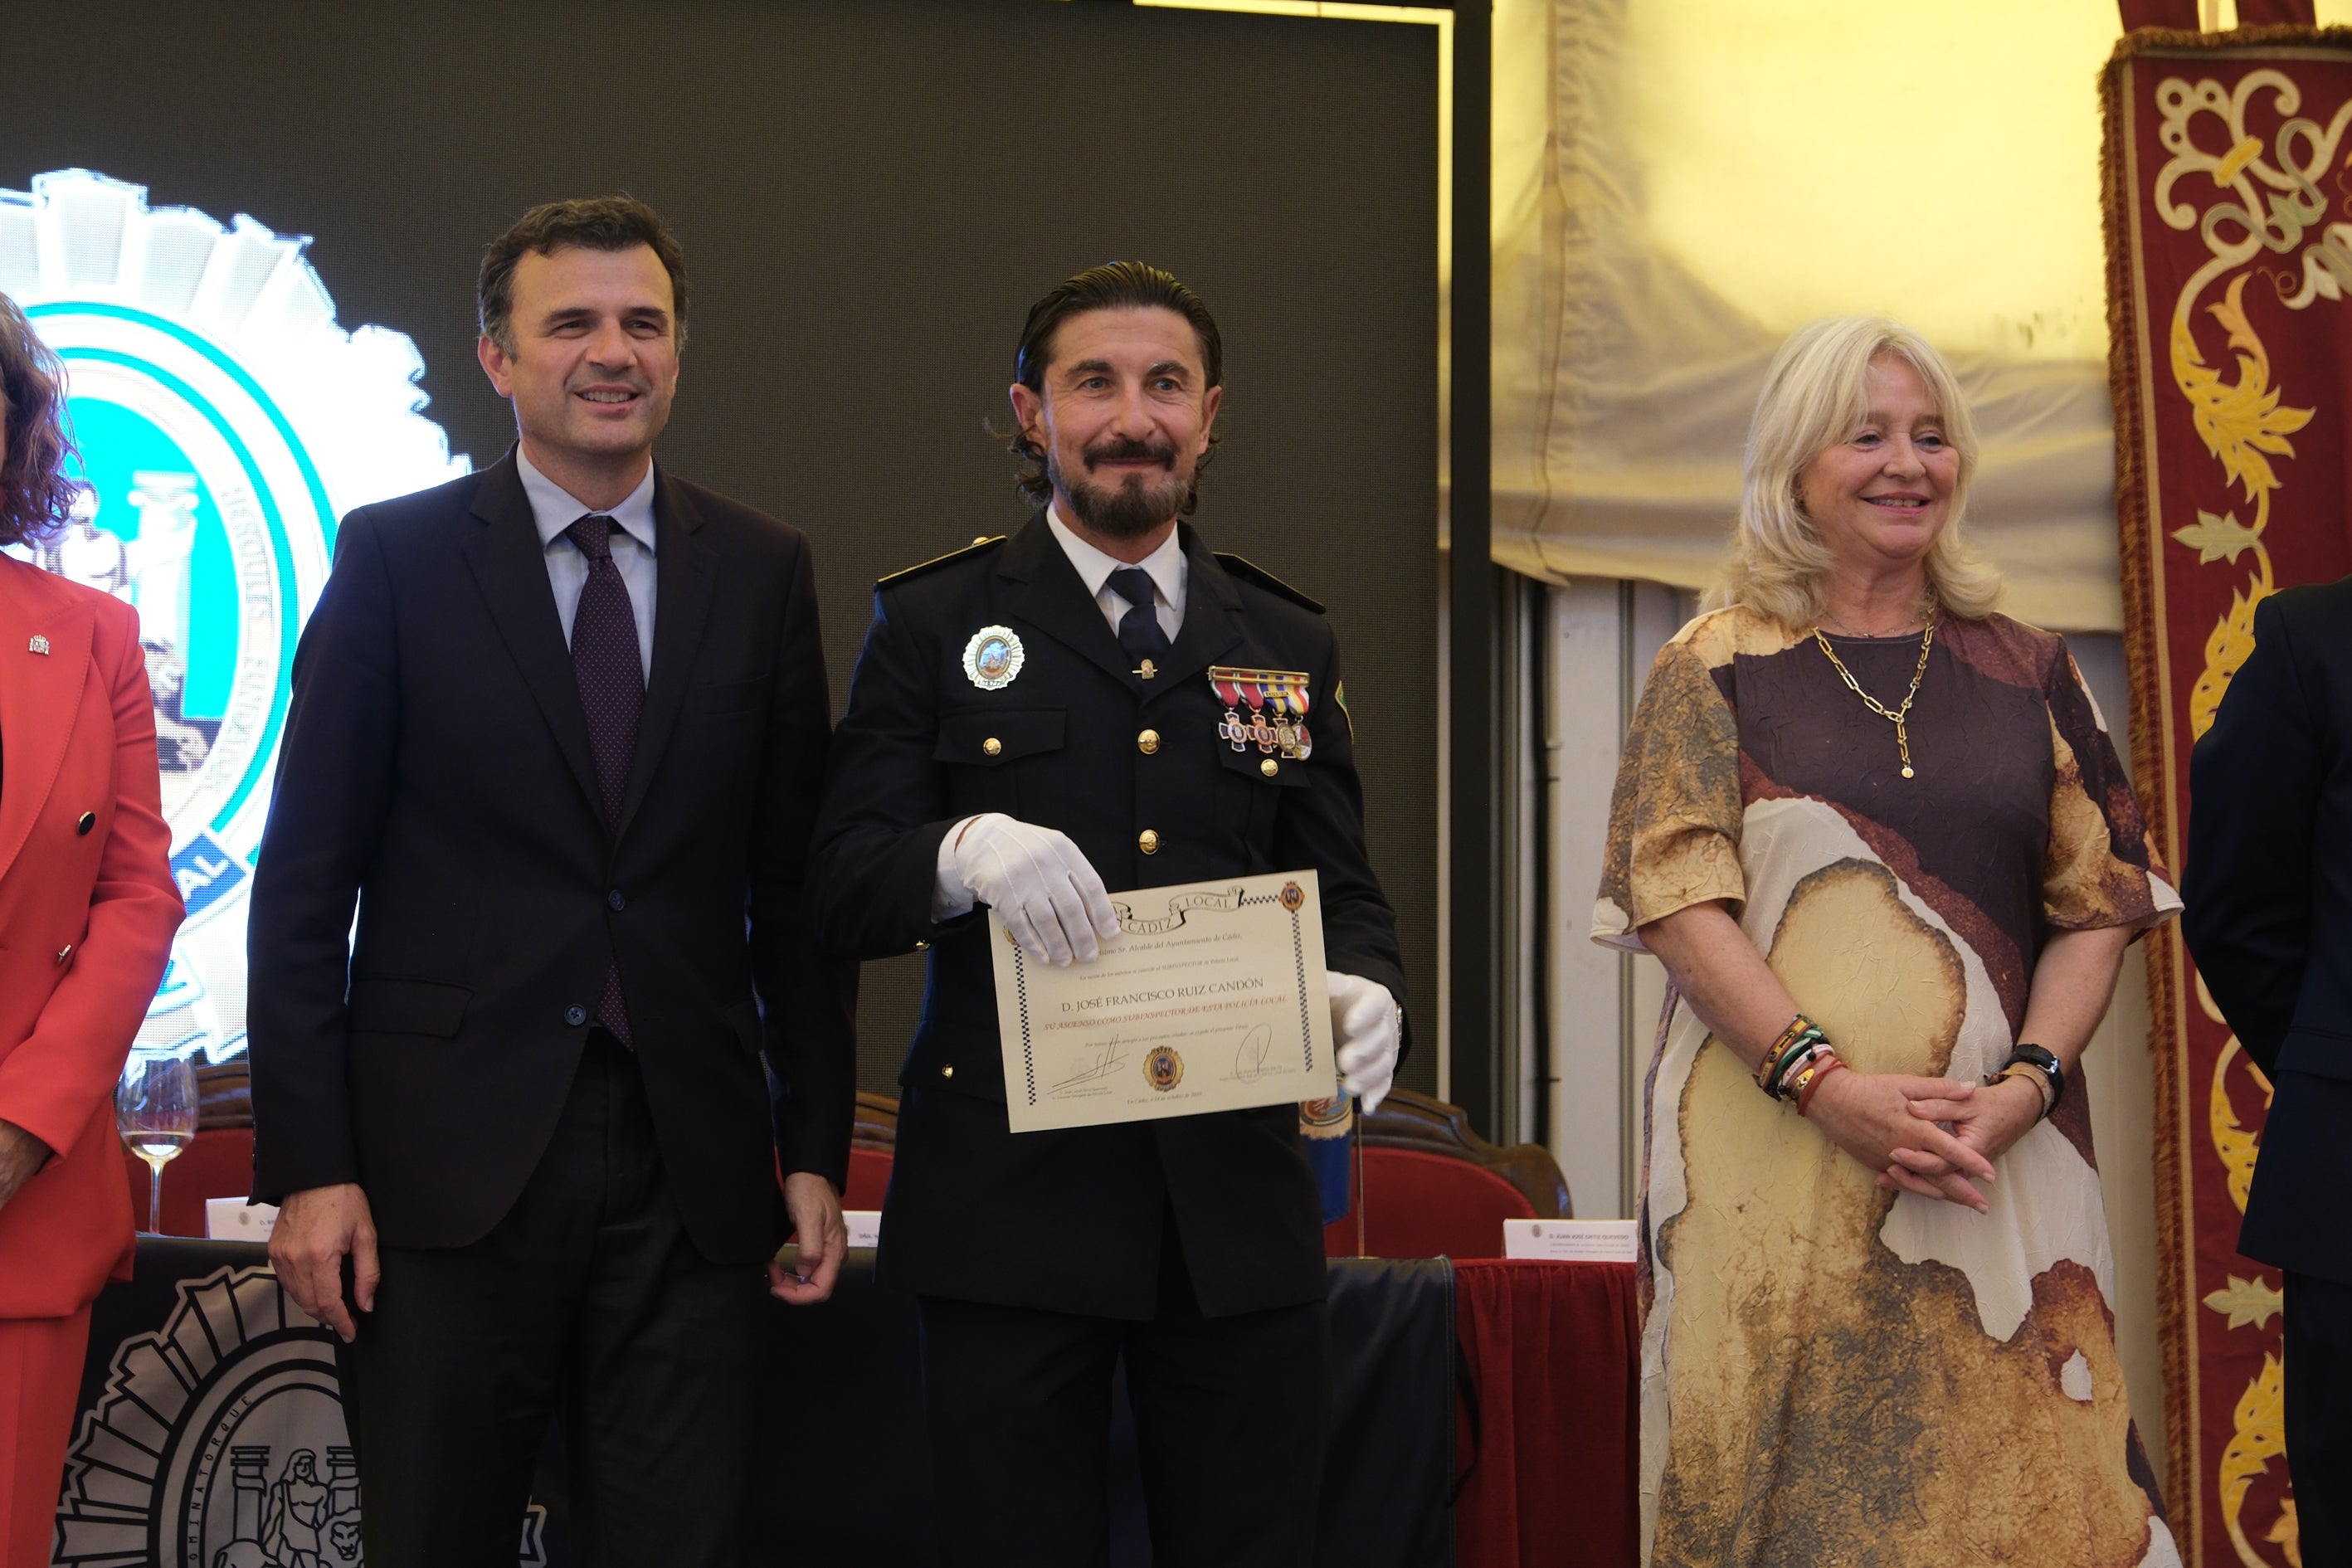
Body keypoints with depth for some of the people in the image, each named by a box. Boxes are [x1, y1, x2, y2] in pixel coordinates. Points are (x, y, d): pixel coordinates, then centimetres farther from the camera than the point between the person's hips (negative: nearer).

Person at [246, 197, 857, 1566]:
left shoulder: (763, 570, 9)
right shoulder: (396, 557, 2)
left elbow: (798, 886, 10)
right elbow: (306, 882, 0)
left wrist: (816, 1150, 5)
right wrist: (310, 1166, -7)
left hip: (691, 1164, 2)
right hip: (450, 1157, -2)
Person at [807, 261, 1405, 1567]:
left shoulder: (1289, 645, 15)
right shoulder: (932, 624, 5)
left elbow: (1343, 887, 15)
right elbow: (841, 894, -2)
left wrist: (1366, 990, -8)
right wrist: (964, 852, -24)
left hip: (1239, 1207, 3)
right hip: (1010, 1204, -2)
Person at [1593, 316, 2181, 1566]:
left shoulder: (2026, 673, 12)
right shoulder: (1715, 669, 5)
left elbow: (2099, 906, 8)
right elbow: (1679, 903, -4)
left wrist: (2025, 1086, -10)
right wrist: (1827, 1083, -16)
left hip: (2002, 1167, 2)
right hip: (1776, 1167, -2)